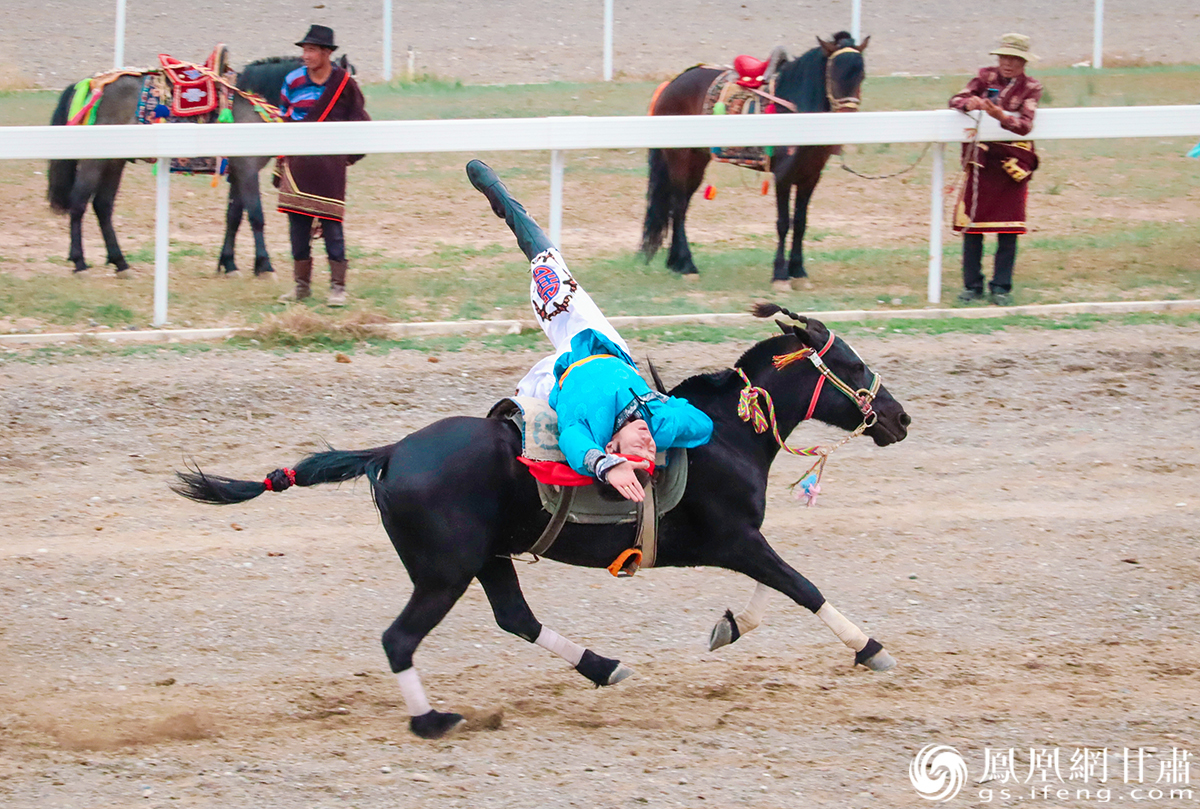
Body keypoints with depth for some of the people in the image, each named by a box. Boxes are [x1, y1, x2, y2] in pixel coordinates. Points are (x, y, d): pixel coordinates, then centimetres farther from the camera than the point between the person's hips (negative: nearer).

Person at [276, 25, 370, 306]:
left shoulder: (345, 84, -4)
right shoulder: (293, 82, 3)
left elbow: (359, 122, 7)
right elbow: (284, 121, 12)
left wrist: (352, 154, 2)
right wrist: (281, 161, 11)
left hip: (330, 164, -3)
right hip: (298, 164, 3)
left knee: (331, 225, -4)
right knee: (297, 224, 5)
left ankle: (338, 286, 2)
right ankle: (301, 285, 16)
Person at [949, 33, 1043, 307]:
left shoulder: (1031, 87, -1)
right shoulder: (986, 77, 4)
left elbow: (1025, 125, -16)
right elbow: (956, 100, -6)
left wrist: (1000, 115, -36)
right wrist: (970, 103, -30)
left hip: (1011, 161, -1)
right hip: (980, 158, 1)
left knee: (1009, 228, -2)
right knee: (972, 223, 0)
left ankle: (1001, 287, 7)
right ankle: (972, 286, 8)